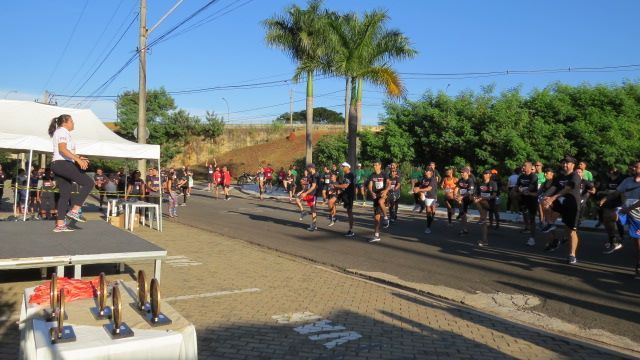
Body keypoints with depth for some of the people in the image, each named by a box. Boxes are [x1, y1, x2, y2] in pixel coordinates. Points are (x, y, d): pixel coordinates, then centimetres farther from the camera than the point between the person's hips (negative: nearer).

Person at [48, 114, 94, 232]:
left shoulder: (63, 133, 27)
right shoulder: (62, 132, -5)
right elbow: (62, 149, -21)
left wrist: (78, 157, 21)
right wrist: (78, 159, -29)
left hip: (59, 165, 11)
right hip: (63, 164, -11)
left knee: (65, 194, 9)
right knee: (89, 183, -13)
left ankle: (60, 224, 7)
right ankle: (74, 211, -17)